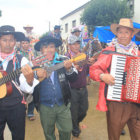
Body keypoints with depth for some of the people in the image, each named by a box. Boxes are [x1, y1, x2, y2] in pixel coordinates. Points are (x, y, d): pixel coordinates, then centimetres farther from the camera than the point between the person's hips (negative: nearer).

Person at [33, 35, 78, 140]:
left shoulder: (63, 60, -6)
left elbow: (73, 78, -8)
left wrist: (69, 69, -29)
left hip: (63, 104, 0)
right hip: (45, 106, 0)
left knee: (67, 130, 10)